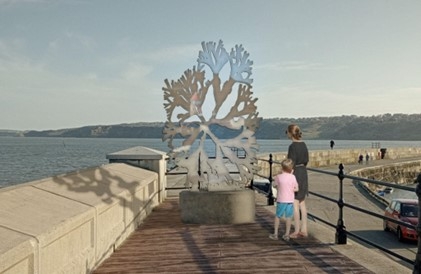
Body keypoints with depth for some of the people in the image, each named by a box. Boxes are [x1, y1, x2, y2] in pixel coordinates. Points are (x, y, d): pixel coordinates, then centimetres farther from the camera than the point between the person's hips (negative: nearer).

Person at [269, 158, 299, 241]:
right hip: (290, 200, 1)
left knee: (277, 216, 12)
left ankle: (275, 234, 17)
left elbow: (276, 186, 3)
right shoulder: (293, 177, -8)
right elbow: (296, 189, -1)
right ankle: (287, 235, 14)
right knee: (288, 217, 10)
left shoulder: (278, 177, -9)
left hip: (280, 200, 0)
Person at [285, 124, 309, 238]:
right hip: (303, 173, 8)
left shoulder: (292, 146, -18)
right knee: (302, 204, 13)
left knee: (295, 204, -1)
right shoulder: (303, 144, 8)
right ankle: (304, 230, 16)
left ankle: (297, 231, 5)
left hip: (295, 174, -8)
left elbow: (292, 164, -19)